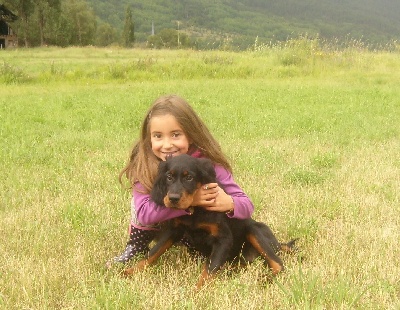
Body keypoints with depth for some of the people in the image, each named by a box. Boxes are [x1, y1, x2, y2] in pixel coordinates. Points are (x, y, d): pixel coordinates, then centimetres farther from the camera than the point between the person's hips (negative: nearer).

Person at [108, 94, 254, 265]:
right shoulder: (144, 164, -28)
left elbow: (247, 206, -25)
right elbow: (143, 213, -36)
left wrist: (229, 203, -47)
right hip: (159, 223, 0)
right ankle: (136, 248, 0)